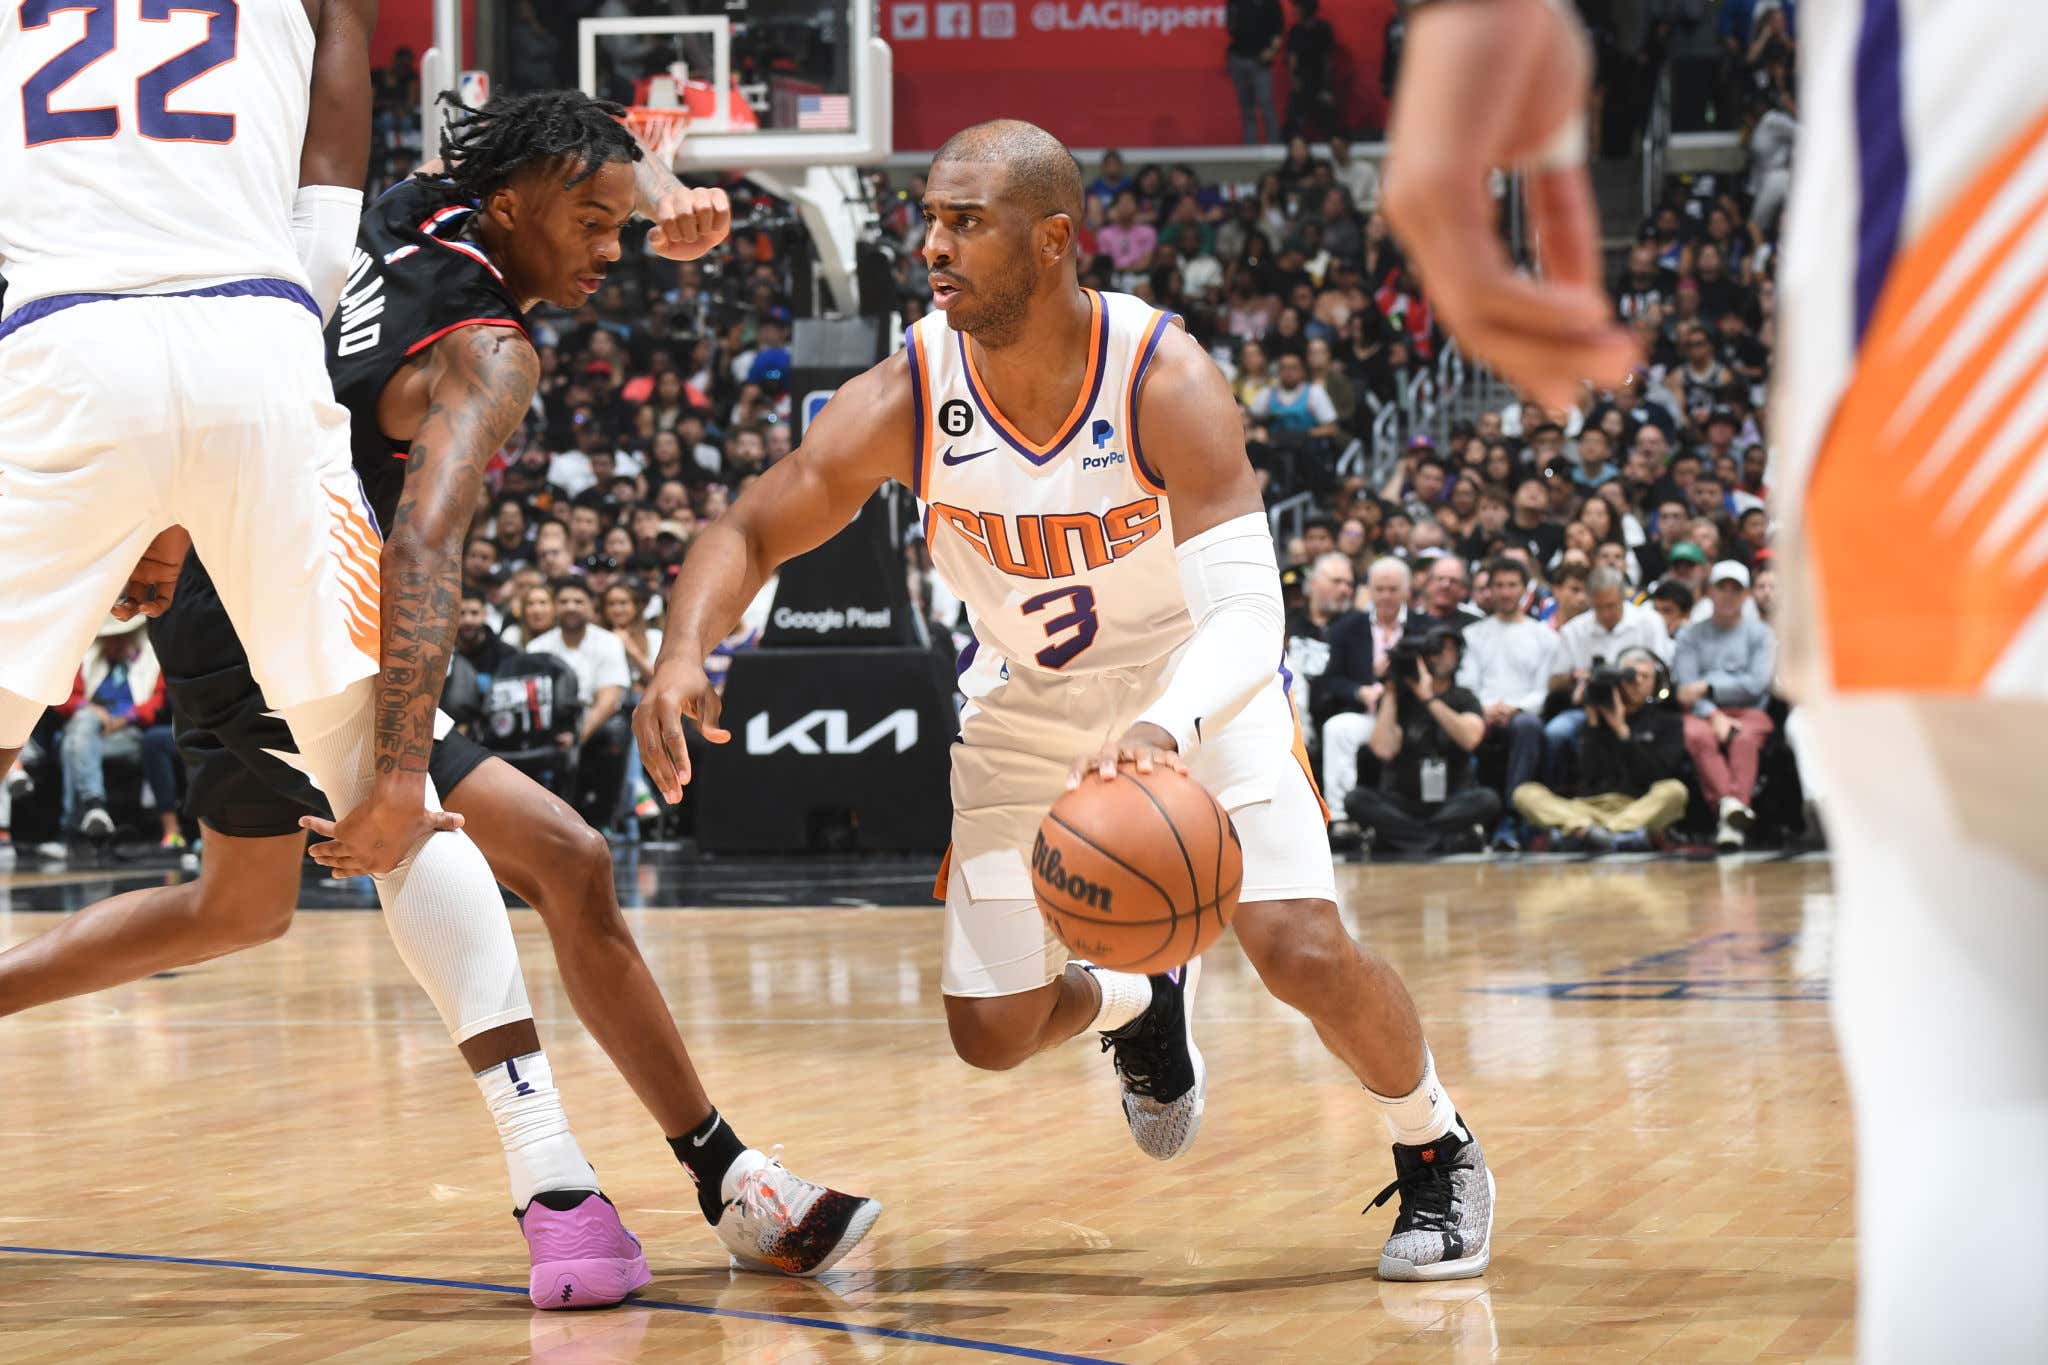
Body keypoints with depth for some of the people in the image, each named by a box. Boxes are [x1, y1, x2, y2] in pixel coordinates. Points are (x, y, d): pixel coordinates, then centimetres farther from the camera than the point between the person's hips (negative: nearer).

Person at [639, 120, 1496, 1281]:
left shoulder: (1165, 381, -30)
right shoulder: (905, 402, -22)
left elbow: (1248, 612, -37)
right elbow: (751, 533, -10)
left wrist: (1163, 728, -57)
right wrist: (684, 654, -31)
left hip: (1198, 694, -3)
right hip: (1027, 713, 3)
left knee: (1304, 951, -21)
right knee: (994, 1033, 2)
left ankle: (1439, 1153, 10)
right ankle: (1136, 1005, 39)